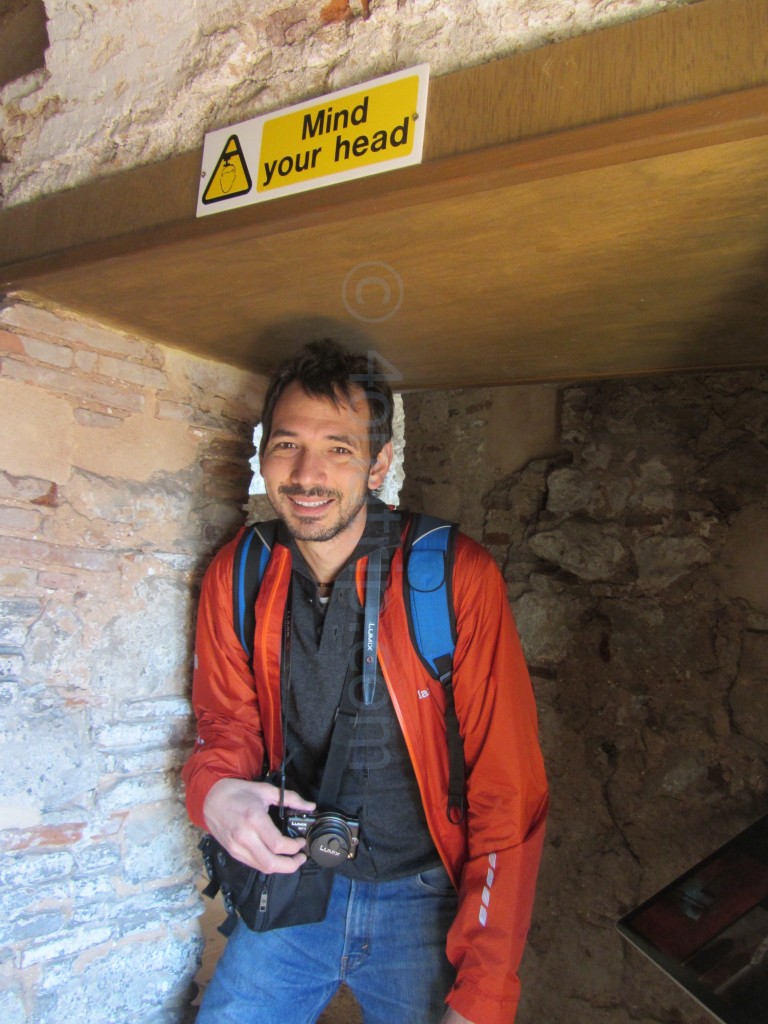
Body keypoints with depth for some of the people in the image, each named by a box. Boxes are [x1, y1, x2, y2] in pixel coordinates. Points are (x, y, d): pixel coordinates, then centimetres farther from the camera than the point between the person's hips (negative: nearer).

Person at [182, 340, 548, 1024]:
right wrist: (214, 789, -20)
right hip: (292, 876, 3)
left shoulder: (457, 575, -21)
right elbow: (228, 721, 4)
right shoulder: (235, 574, -8)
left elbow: (509, 792, -18)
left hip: (425, 897, -2)